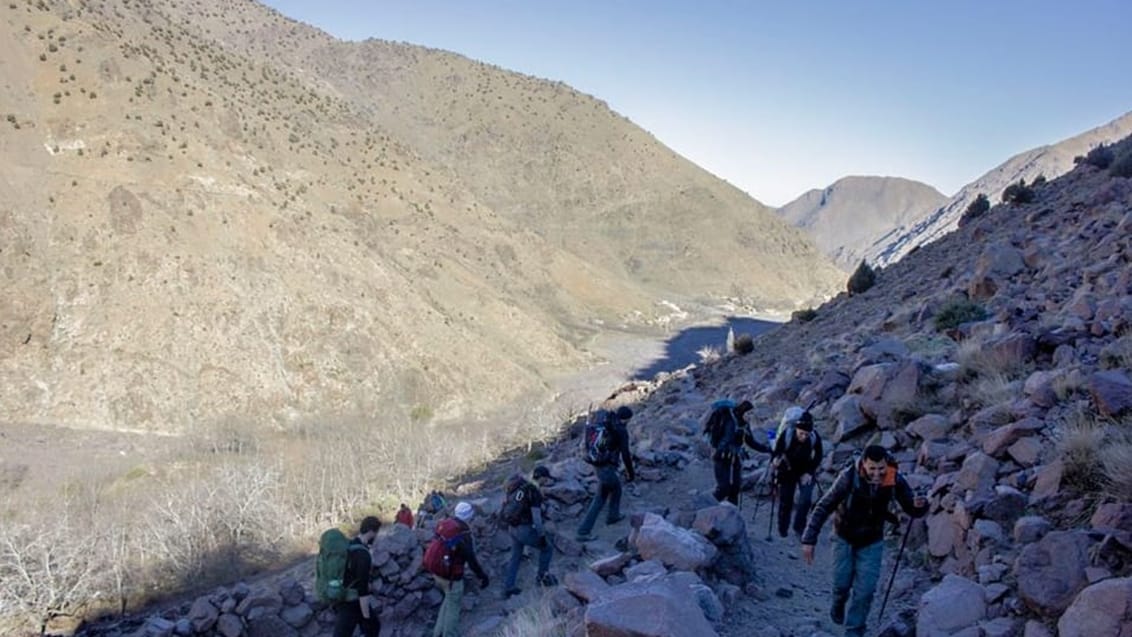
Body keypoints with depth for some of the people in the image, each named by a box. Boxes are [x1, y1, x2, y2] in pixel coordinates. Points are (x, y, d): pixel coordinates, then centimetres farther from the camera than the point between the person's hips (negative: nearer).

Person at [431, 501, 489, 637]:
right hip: (452, 576, -7)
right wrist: (483, 576, -6)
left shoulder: (443, 524, -5)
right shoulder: (464, 535, -25)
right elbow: (472, 560, -19)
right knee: (453, 607, 12)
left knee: (449, 600, 28)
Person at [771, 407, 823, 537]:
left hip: (806, 470, 1)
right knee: (785, 501, 5)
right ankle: (782, 529, 24)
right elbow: (776, 452, -23)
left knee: (806, 499, -12)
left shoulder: (815, 438, -26)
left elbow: (818, 457, -9)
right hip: (788, 471, -1)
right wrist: (775, 461, -44)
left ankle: (799, 527, 8)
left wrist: (809, 472, -16)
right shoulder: (786, 435, -31)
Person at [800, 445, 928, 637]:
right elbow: (824, 507, -25)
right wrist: (809, 539, -28)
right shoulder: (849, 477, -30)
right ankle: (838, 606, 45)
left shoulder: (895, 481, -22)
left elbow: (913, 511, -10)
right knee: (842, 583, 10)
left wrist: (919, 505, -36)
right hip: (845, 538, -1)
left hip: (872, 542, 1)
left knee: (865, 591, -1)